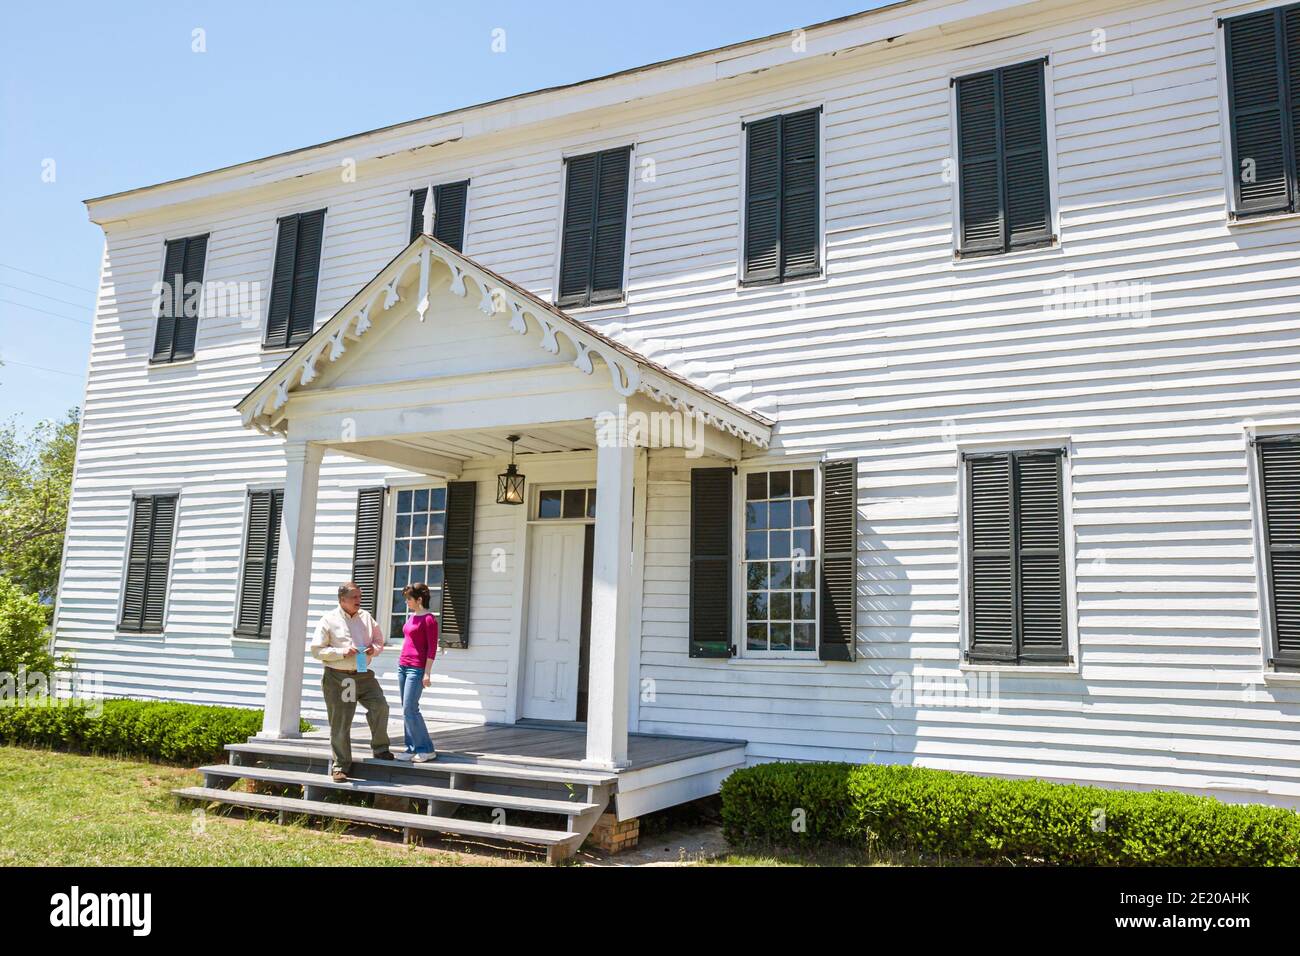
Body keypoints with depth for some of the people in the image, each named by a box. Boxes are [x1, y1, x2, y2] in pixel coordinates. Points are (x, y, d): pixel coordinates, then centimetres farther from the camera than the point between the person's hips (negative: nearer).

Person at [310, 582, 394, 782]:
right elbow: (316, 650, -6)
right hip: (337, 677, -3)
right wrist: (343, 652, -17)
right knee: (340, 723, 2)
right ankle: (340, 766, 14)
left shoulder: (366, 617, 10)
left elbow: (379, 641, 19)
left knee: (380, 706, -15)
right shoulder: (329, 620, -3)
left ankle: (380, 749, 5)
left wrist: (374, 649, -5)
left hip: (364, 675, 3)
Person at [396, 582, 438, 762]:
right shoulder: (412, 617, 14)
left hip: (417, 669, -9)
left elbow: (432, 648, -13)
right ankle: (412, 748, 12)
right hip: (403, 666, 9)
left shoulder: (429, 619, -11)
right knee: (407, 710, 7)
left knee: (410, 709, -10)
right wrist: (402, 662, 20)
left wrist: (427, 673, -16)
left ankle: (426, 749, -2)